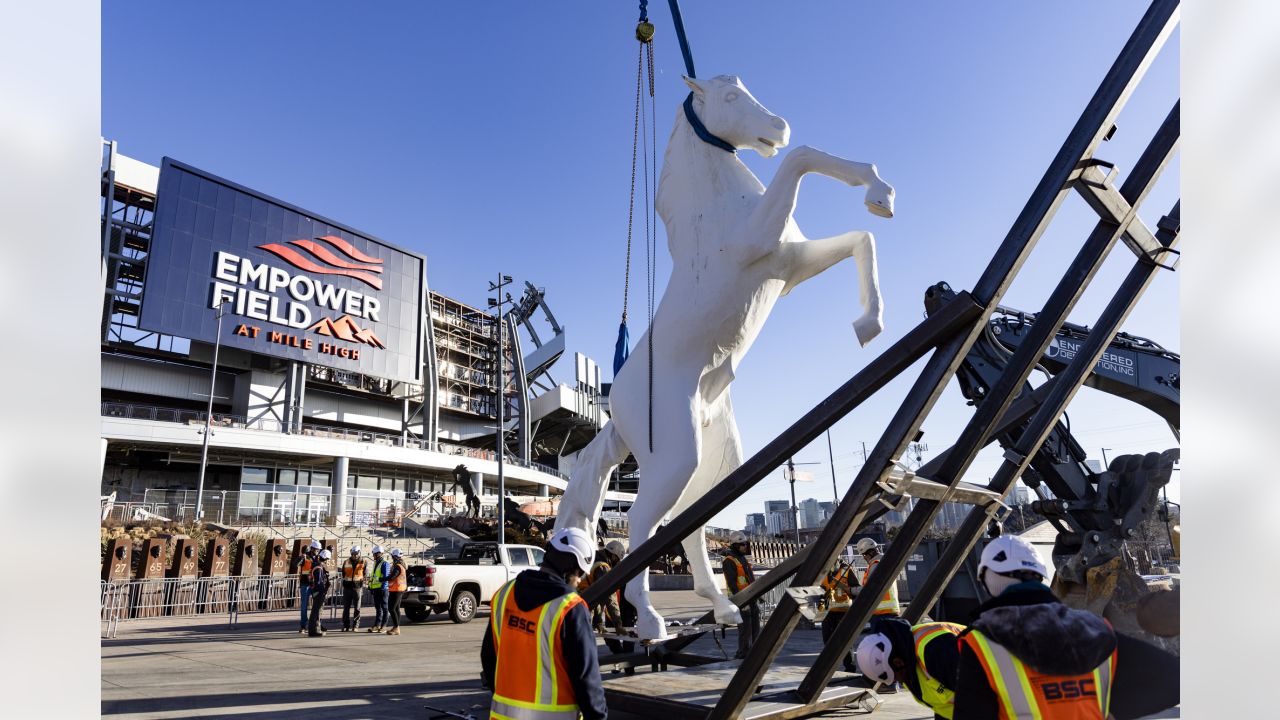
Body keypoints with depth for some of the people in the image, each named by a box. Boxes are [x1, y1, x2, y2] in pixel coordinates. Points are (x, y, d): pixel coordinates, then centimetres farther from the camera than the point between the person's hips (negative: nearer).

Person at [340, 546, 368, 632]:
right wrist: (344, 584, 10)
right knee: (346, 607, 4)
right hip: (347, 587, 2)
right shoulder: (346, 562, 8)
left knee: (357, 608, 1)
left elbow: (365, 575, 5)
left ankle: (355, 626, 6)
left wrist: (363, 586, 1)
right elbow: (343, 574, 15)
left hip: (357, 587, -2)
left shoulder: (363, 562, 2)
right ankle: (345, 626, 10)